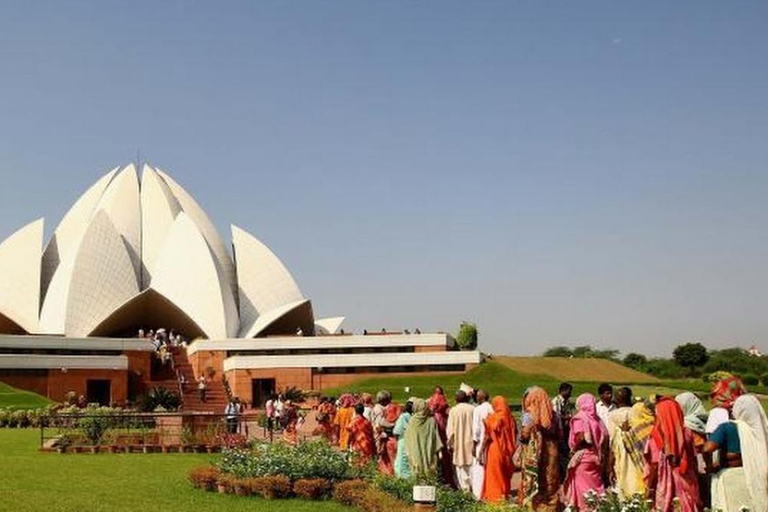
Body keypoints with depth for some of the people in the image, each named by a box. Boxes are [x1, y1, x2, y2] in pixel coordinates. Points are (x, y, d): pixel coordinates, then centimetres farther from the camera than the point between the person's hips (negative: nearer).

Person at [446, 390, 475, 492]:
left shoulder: (453, 411, -7)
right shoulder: (473, 409, -4)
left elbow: (450, 429, -4)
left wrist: (450, 444, 5)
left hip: (459, 443, -1)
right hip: (471, 442, 1)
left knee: (461, 467, 6)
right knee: (472, 465, 8)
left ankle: (464, 488, 5)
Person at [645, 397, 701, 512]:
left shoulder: (656, 437, -9)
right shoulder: (687, 434, 0)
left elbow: (653, 466, -8)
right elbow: (693, 463, 4)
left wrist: (648, 487, 1)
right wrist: (694, 482, 13)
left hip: (665, 485, -3)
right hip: (686, 485, 3)